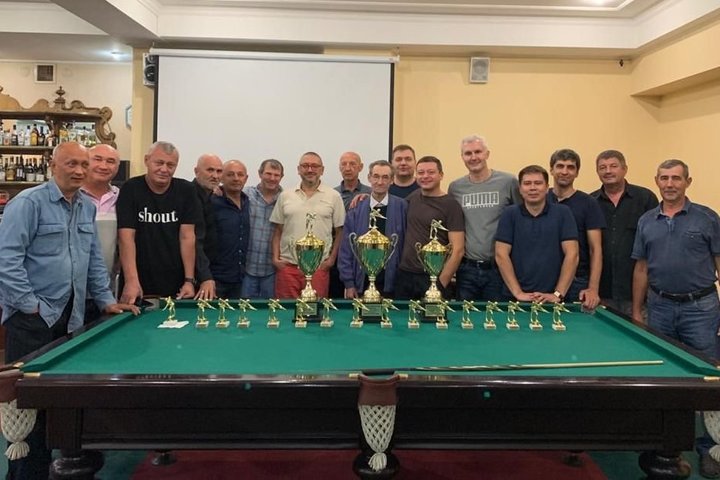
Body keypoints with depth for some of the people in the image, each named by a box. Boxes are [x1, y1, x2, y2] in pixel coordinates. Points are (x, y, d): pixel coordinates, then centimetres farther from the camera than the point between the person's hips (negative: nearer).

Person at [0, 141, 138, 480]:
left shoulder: (88, 208, 12)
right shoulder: (28, 202, -9)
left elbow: (94, 260, 18)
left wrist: (106, 300, 13)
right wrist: (31, 305, -14)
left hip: (70, 316, 6)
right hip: (32, 317, -6)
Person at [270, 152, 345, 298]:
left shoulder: (333, 197, 4)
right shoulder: (285, 196, 9)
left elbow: (339, 232, 6)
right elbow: (277, 231, 12)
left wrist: (332, 259, 0)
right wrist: (275, 258, 3)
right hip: (287, 265, 2)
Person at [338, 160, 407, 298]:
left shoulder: (402, 207, -2)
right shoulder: (356, 210, 3)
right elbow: (346, 249, 5)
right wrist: (349, 283, 1)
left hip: (391, 282, -1)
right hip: (363, 282, 1)